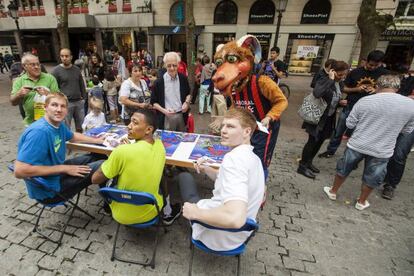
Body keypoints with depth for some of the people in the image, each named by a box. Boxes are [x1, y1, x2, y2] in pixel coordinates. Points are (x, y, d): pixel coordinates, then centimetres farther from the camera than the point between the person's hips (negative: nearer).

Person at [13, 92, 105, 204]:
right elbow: (19, 171, -33)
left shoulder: (58, 124, -2)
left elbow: (73, 137, 21)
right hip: (48, 189, -9)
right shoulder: (39, 132, -30)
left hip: (57, 172, 9)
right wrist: (64, 168, -27)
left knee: (96, 156, 15)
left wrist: (97, 140, 12)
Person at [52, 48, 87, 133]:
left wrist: (84, 97, 11)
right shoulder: (56, 70, -2)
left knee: (81, 127, 10)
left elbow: (82, 85, 18)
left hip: (79, 102, 4)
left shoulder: (77, 69, 12)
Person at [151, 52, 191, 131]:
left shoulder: (183, 78, 1)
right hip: (167, 117, -3)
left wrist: (186, 102, -5)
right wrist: (163, 110, -17)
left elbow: (188, 94, 16)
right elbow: (153, 102, -1)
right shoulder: (159, 82, -8)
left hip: (181, 115, 3)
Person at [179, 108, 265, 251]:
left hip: (218, 237, -8)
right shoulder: (252, 157, 1)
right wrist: (207, 169, 1)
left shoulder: (234, 158, -30)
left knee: (185, 177, 12)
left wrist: (195, 213, -25)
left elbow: (235, 219, -42)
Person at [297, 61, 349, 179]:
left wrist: (340, 102, -1)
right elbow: (317, 93, -39)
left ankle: (308, 162, 31)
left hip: (329, 118, 8)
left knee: (319, 141, 15)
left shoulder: (340, 83, 7)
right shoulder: (324, 79, -17)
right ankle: (302, 166, 12)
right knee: (313, 141, -2)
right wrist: (330, 80, -30)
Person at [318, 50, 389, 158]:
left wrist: (376, 91, -16)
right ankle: (330, 150, 29)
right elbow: (344, 89, 5)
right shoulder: (355, 72, 1)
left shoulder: (384, 73, -1)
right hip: (349, 107, 1)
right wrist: (356, 89, -14)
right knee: (338, 132, 11)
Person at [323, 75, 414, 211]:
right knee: (371, 178, 21)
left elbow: (350, 124, -5)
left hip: (356, 145, -1)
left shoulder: (364, 101, -11)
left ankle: (333, 192, 37)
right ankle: (361, 202, 38)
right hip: (382, 151, 1)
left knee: (343, 169, 20)